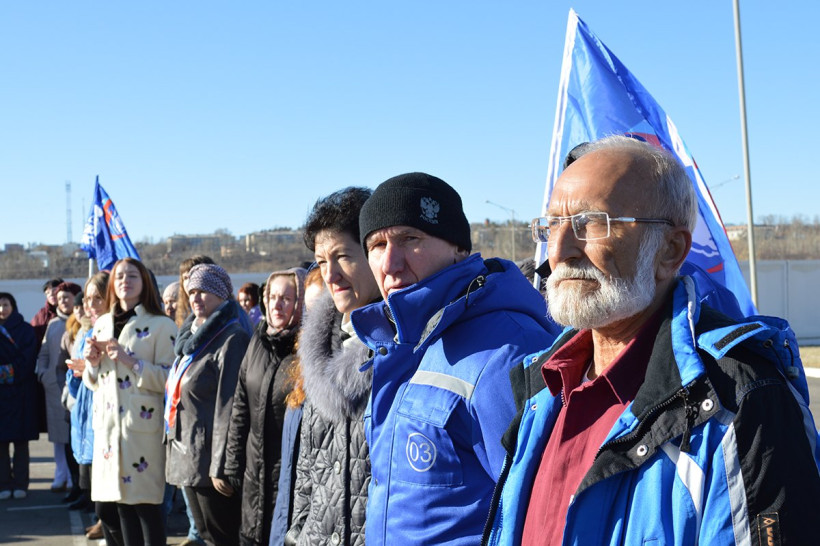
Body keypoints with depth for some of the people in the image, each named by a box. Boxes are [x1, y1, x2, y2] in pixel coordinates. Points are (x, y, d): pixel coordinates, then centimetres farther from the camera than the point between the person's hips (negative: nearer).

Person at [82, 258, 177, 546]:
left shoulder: (161, 325, -4)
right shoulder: (102, 324, 14)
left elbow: (169, 379, -12)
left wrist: (130, 360, -19)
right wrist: (92, 362, 1)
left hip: (142, 425, -6)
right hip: (107, 424, 6)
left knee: (144, 506, -3)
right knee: (107, 507, 7)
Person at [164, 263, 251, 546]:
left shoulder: (231, 340, -14)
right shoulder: (194, 337, 15)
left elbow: (228, 408, -19)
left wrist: (221, 467, -21)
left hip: (209, 459, -9)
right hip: (188, 457, 9)